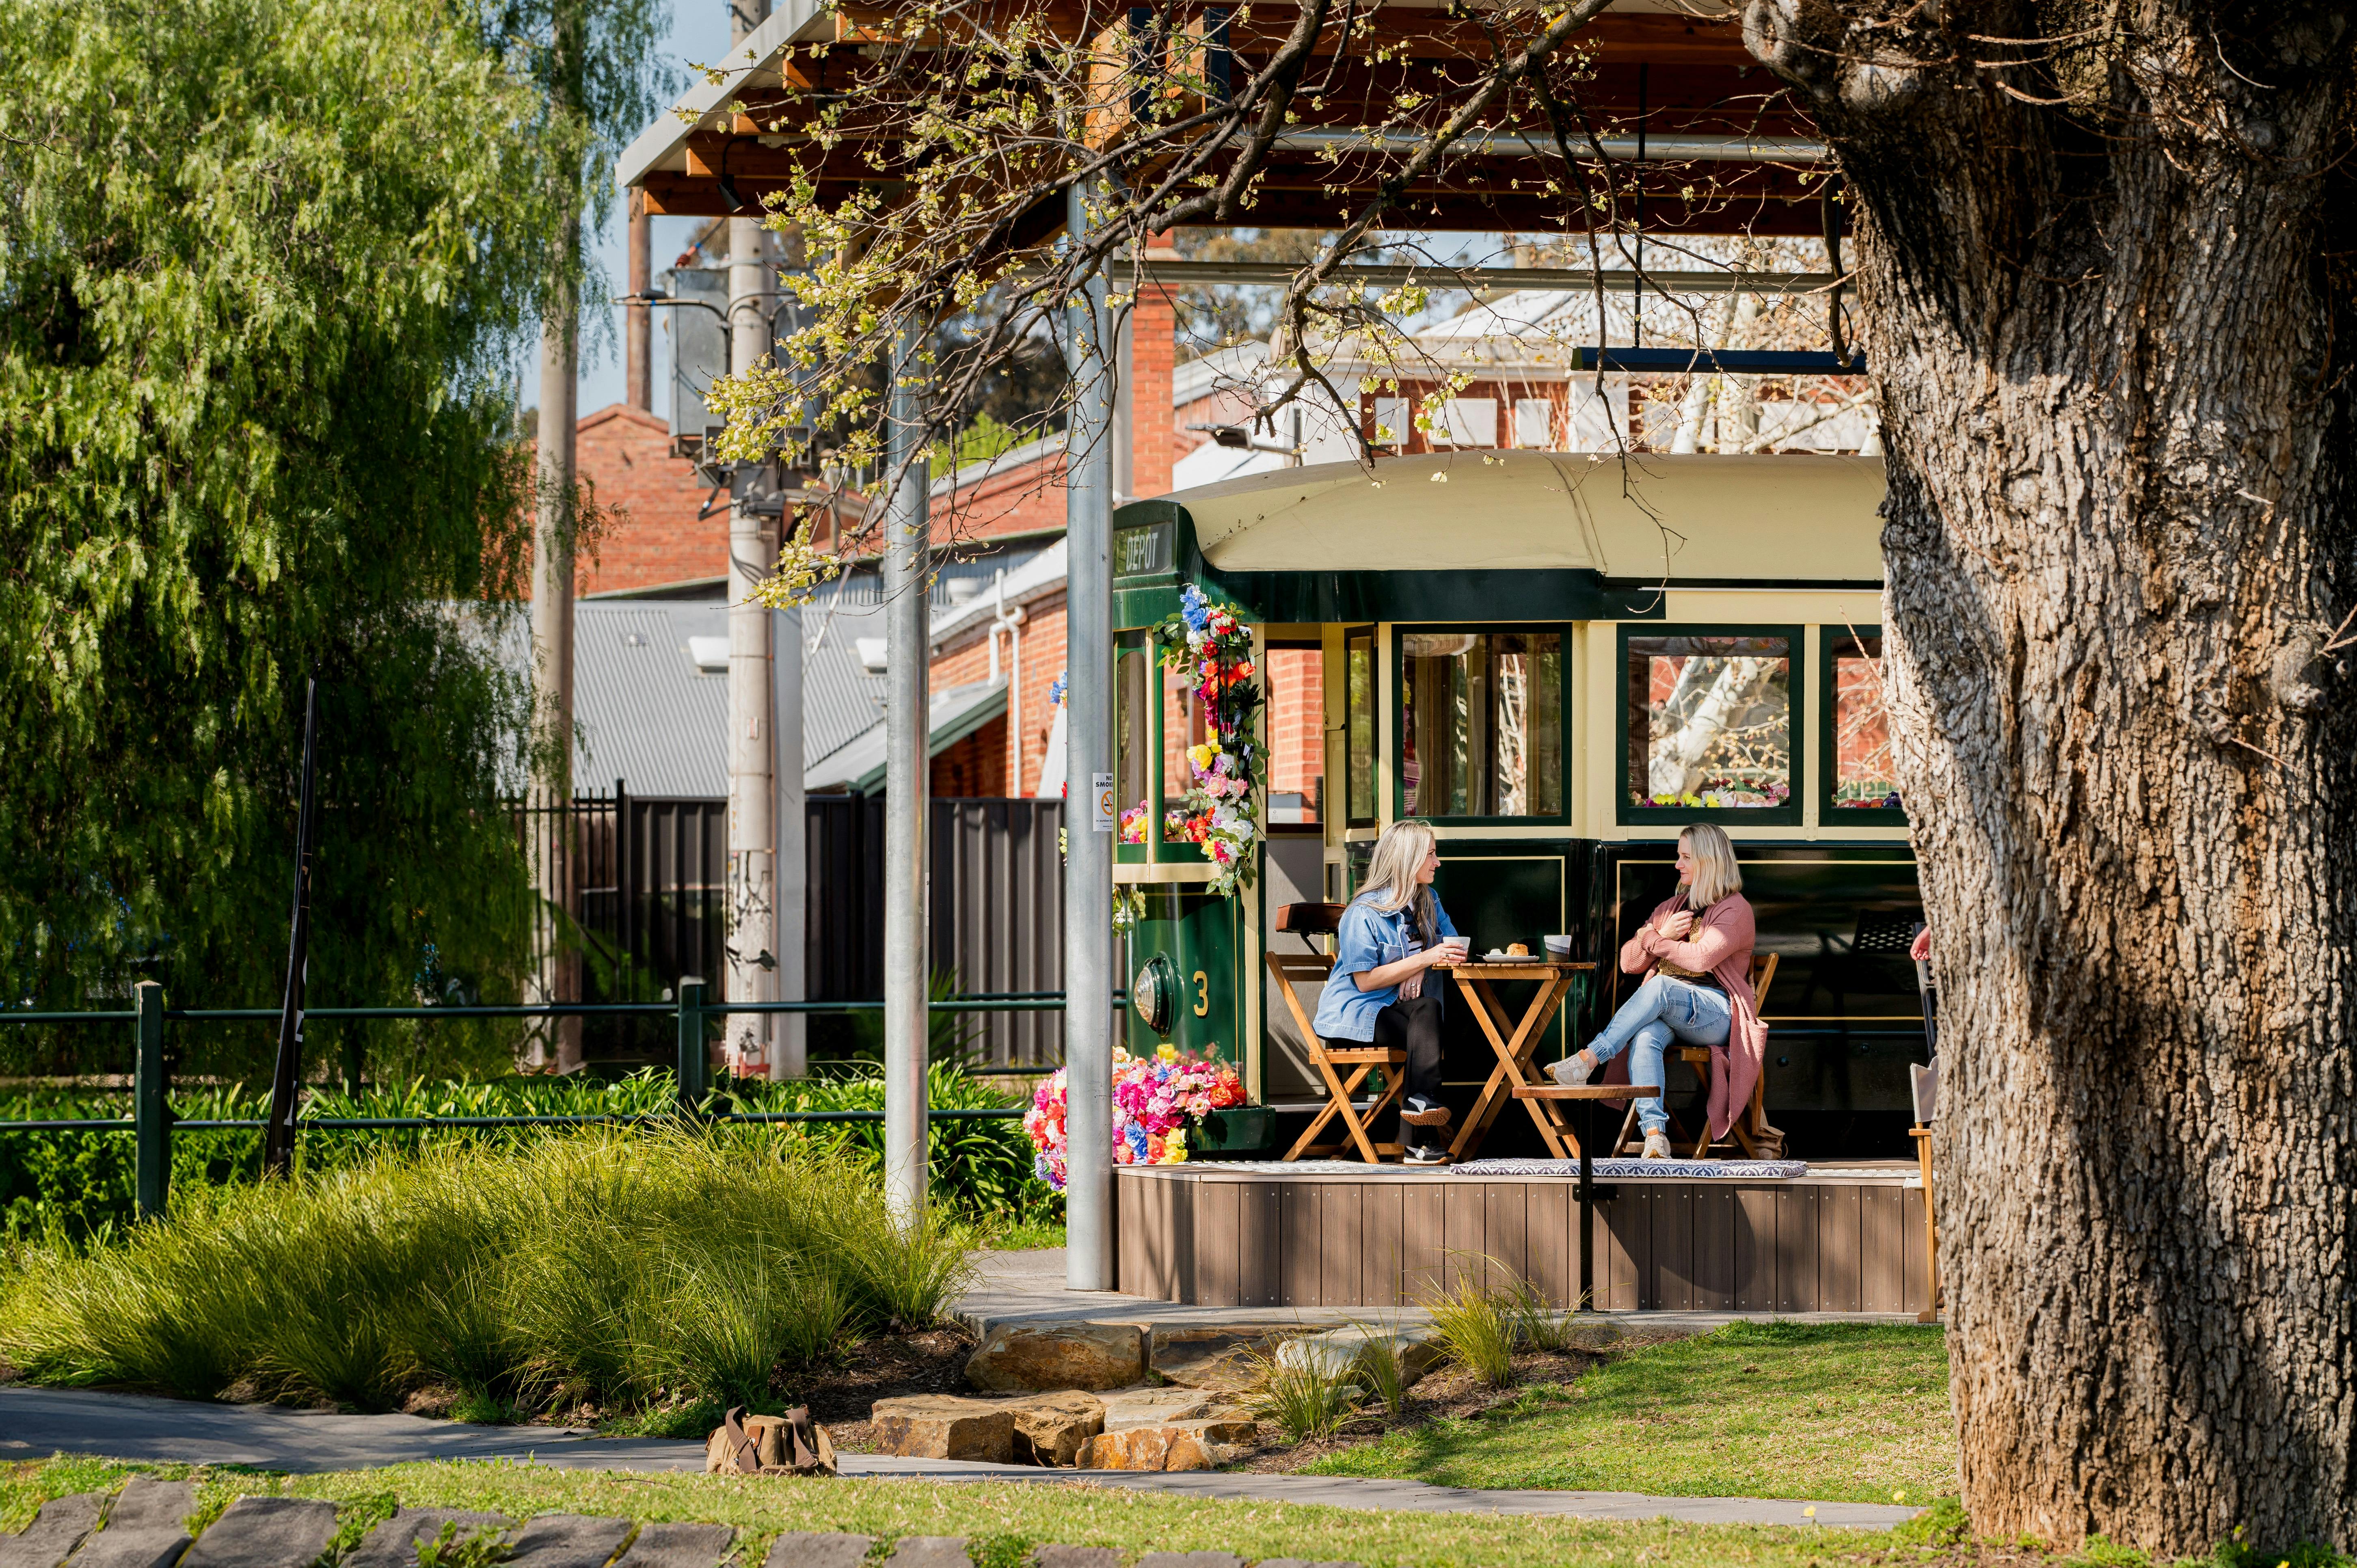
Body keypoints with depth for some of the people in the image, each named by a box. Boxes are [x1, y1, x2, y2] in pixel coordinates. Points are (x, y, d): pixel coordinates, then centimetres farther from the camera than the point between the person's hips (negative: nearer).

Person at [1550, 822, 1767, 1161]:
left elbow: (1701, 957, -16)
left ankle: (1589, 1059, -44)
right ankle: (1655, 1134, -50)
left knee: (1660, 987, -37)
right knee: (1645, 1037, -34)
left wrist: (1654, 942, -2)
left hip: (1717, 1013, -5)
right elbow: (1629, 963, 20)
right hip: (1664, 1011, 5)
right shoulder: (1673, 907, 25)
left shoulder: (1735, 910, 2)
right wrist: (1662, 934, 1)